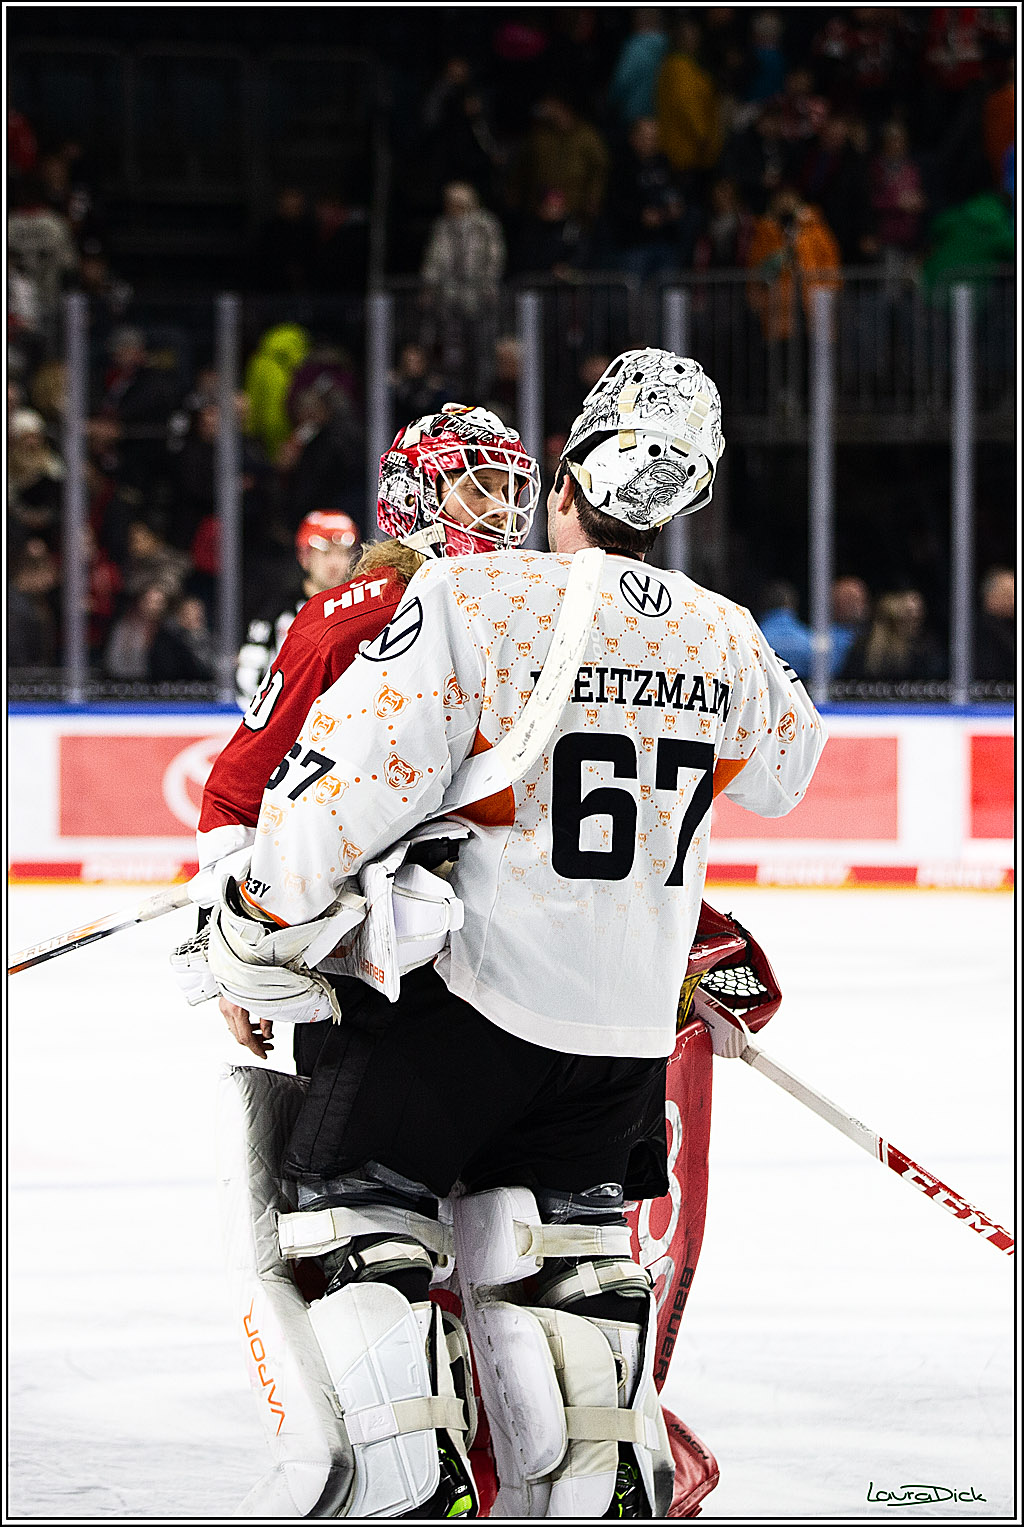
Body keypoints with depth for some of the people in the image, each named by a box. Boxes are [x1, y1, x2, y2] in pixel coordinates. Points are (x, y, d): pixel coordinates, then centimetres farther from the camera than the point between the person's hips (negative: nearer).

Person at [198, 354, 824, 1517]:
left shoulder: (468, 603, -16)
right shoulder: (725, 642, 0)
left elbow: (343, 786, -17)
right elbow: (783, 767, 22)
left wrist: (255, 950, -7)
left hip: (465, 985, -5)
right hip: (627, 1022, 5)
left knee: (362, 1209, 4)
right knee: (561, 1241, 17)